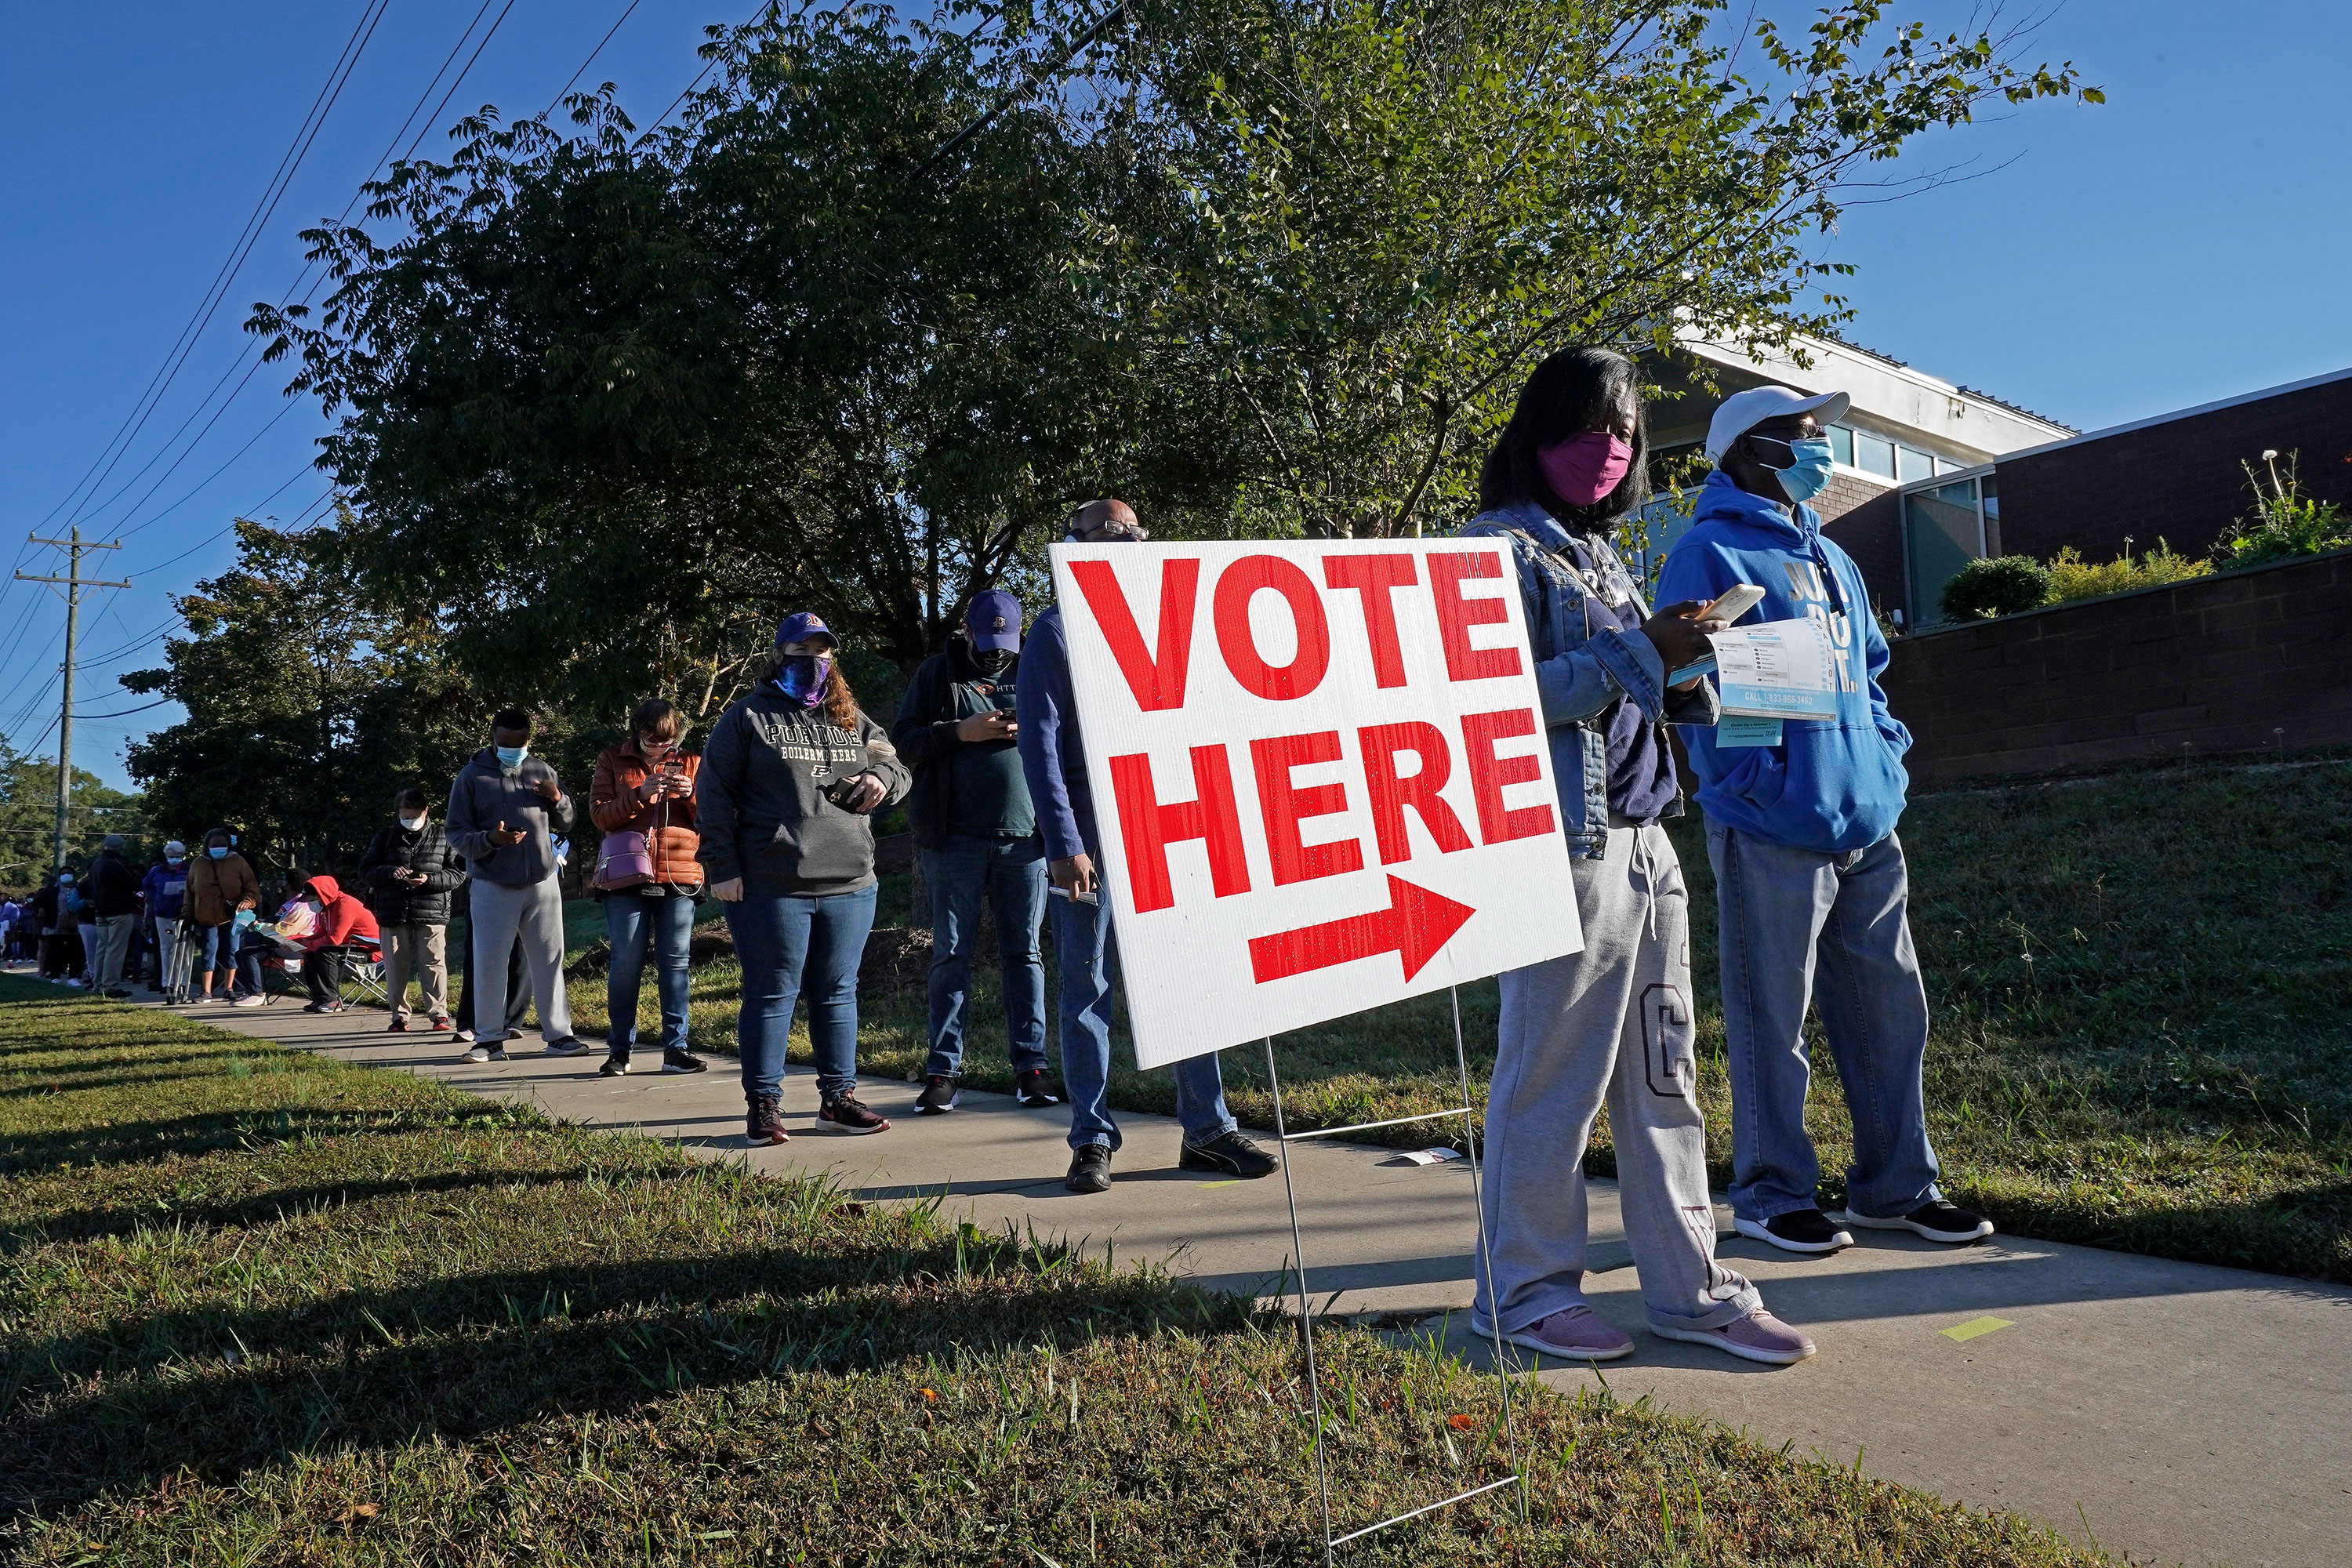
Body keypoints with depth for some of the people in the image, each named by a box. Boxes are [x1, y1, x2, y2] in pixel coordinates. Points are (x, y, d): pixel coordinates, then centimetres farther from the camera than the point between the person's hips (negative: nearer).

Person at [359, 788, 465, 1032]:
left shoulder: (442, 836, 7)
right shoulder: (386, 835, 12)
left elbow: (458, 873, 4)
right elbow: (365, 871, 9)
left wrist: (429, 880, -13)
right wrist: (390, 872, -10)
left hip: (432, 912, -2)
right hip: (393, 913, 2)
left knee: (433, 964, -5)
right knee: (395, 967, 5)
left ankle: (438, 1015, 1)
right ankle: (399, 1017, 15)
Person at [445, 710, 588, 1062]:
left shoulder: (541, 771, 9)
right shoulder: (472, 776, 0)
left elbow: (565, 824, 17)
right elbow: (456, 834, -1)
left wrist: (558, 801, -6)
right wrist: (490, 839, -21)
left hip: (542, 883, 2)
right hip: (493, 887, -2)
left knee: (549, 960, 5)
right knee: (489, 963, 1)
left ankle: (558, 1034, 11)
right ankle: (490, 1039, 10)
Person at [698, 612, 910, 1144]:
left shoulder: (852, 721, 16)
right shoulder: (747, 716, 2)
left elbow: (898, 769, 23)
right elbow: (713, 794, -1)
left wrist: (883, 777, -3)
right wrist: (723, 868, -7)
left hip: (849, 885, 5)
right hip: (771, 888, -4)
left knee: (838, 993, 12)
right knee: (772, 994, 2)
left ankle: (838, 1097, 22)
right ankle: (763, 1104, 12)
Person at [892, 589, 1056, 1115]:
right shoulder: (937, 673, 8)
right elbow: (902, 740, 2)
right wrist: (960, 732, -12)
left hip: (1025, 835, 2)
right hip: (955, 838, -1)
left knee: (1024, 952, 6)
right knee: (951, 954, 2)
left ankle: (1031, 1066, 11)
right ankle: (943, 1070, 8)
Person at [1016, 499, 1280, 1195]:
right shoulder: (1056, 634, 0)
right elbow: (1039, 745, -7)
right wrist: (1064, 844, -15)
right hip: (1090, 836, -4)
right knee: (1087, 988, 2)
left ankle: (1207, 1130, 12)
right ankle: (1092, 1141, 11)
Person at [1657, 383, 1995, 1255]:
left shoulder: (1830, 559, 21)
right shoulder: (1710, 554, -5)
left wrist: (1887, 756, 13)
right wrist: (1759, 786, -18)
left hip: (1867, 824, 8)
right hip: (1774, 835, -8)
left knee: (1889, 1007, 12)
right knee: (1772, 1019, 1)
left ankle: (1896, 1187, 25)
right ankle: (1770, 1194, 15)